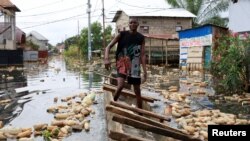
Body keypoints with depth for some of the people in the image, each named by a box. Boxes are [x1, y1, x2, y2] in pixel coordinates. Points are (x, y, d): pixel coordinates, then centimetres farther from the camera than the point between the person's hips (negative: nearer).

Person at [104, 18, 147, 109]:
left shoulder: (141, 38, 4)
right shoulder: (122, 34, -1)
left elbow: (142, 55, 0)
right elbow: (109, 46, -5)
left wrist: (145, 71, -7)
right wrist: (106, 59, -23)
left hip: (134, 65, 3)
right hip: (122, 63, -2)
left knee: (137, 90, 8)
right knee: (120, 85, -25)